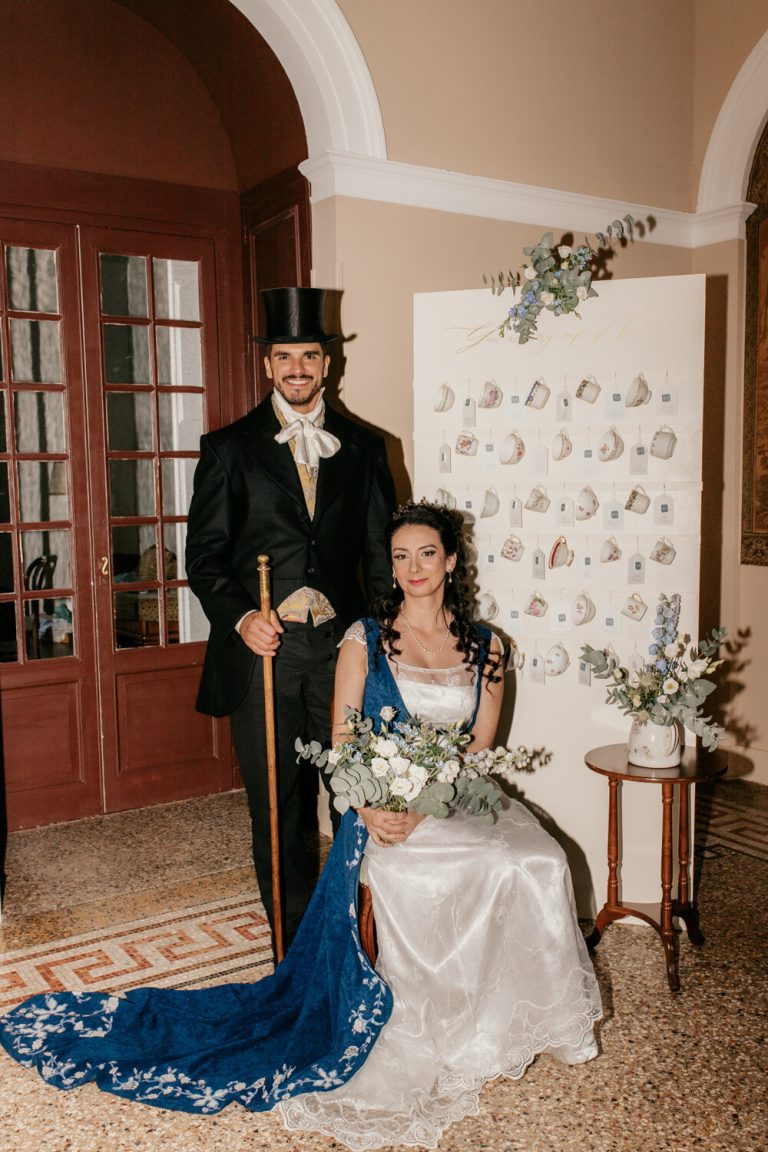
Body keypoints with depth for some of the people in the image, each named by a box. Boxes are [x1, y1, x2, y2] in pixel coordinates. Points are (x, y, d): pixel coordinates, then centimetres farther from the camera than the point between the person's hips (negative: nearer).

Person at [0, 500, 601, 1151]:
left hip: (460, 802, 3)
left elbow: (480, 747, 2)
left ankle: (518, 1027, -3)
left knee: (539, 862, -24)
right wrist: (371, 808, -17)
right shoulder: (365, 640, 3)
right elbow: (342, 748, 0)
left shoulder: (484, 648, 9)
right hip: (386, 815, -3)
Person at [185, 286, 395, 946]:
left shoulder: (364, 447, 10)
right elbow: (205, 554, 2)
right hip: (263, 651, -1)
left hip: (343, 648, 1)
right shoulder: (229, 448, 5)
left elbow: (380, 553, 10)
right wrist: (240, 617, -15)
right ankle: (296, 956, 26)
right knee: (276, 813, 9)